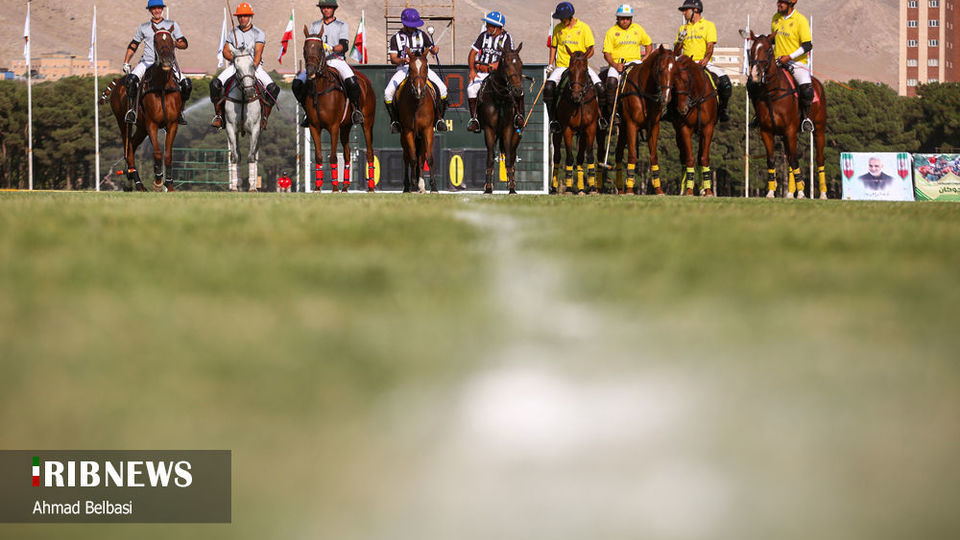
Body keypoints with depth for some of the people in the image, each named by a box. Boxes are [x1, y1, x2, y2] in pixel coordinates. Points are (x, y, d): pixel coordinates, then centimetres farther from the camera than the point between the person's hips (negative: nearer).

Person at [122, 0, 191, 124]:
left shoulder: (172, 25, 10)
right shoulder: (143, 27, 14)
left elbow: (184, 44, 8)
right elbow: (132, 46, 19)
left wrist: (174, 43, -13)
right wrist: (126, 63, 9)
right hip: (147, 62, 0)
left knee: (187, 84, -18)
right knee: (131, 79, -30)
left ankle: (180, 111, -1)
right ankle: (131, 110, -26)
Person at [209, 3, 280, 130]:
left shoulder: (258, 34, 1)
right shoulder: (232, 33, 10)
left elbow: (258, 53, -11)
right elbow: (226, 51, 9)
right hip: (235, 66, 2)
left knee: (273, 88, -25)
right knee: (215, 84, -23)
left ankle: (264, 117, -13)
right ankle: (218, 115, -13)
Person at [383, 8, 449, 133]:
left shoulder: (422, 35, 7)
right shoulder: (396, 38, 2)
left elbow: (432, 50, 11)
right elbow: (393, 59, -4)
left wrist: (434, 50, -15)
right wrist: (403, 60, -26)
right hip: (403, 69, -1)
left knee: (442, 88, -18)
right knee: (388, 92, -23)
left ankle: (440, 118, -3)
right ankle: (395, 120, -3)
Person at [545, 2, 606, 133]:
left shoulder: (583, 27, -1)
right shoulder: (558, 29, 7)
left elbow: (591, 50, -1)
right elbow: (553, 47, 21)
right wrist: (551, 64, 10)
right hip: (562, 66, 1)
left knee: (599, 87, -20)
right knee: (549, 87, -26)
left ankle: (600, 115, 2)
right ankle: (553, 120, -16)